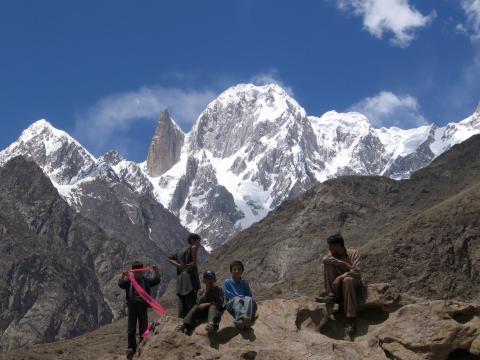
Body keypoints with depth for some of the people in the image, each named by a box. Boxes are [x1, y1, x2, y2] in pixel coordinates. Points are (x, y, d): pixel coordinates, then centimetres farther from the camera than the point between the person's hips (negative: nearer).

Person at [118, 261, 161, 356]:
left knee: (143, 328, 6)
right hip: (132, 307, 0)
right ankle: (131, 348, 10)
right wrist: (123, 276, -36)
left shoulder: (146, 281, 0)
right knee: (131, 329, 4)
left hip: (143, 307, 0)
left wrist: (157, 272, -29)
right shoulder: (129, 281, -1)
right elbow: (121, 284, -16)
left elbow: (156, 281, -10)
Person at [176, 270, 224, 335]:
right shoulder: (200, 291, 21)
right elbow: (199, 303, 3)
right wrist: (206, 291, -2)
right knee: (195, 307, -26)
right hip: (203, 311, 3)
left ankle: (212, 324, -70)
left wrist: (207, 304, -7)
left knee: (213, 307, -35)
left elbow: (220, 303, -1)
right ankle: (185, 324, -53)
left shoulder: (218, 290, 14)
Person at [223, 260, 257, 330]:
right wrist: (240, 297, -11)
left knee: (249, 299, -32)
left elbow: (250, 295, 15)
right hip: (231, 304, -2)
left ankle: (247, 318, -62)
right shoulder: (227, 282, 17)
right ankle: (240, 318, -66)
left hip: (244, 304, 2)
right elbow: (229, 295, 3)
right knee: (237, 299, -36)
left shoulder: (245, 283, 25)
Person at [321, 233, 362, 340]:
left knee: (347, 280, -41)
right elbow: (324, 259, -22)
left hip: (354, 283, -3)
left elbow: (356, 272, -21)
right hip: (339, 284, 3)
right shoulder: (332, 256, 3)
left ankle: (350, 320, -45)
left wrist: (340, 277, -32)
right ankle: (332, 295, -22)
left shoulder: (353, 253, -7)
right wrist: (344, 264, -26)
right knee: (328, 263, -17)